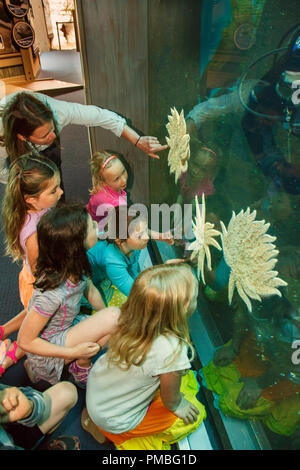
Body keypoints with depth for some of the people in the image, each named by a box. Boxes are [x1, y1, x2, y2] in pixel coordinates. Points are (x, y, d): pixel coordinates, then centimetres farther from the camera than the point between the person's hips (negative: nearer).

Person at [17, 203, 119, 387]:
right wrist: (74, 352, -18)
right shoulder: (53, 292, -36)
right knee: (114, 315, -24)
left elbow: (91, 291, 4)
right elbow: (25, 341, -22)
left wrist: (107, 325, 2)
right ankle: (81, 367, 5)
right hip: (47, 353, -8)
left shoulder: (76, 264, -16)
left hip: (66, 329, 8)